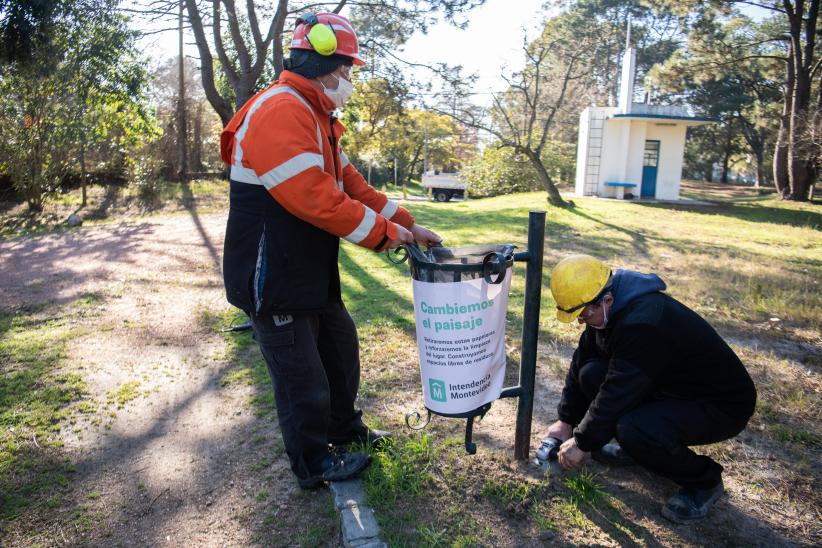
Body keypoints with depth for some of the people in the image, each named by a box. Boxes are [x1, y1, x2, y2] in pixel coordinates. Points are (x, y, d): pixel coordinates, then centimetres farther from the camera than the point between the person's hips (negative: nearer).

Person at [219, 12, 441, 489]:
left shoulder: (315, 117, 14)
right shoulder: (280, 112, -22)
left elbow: (351, 183, 13)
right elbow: (316, 199, -29)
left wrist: (409, 225, 7)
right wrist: (383, 232, -17)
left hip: (312, 273, 11)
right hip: (275, 281, -11)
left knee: (340, 346, 24)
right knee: (302, 378, 5)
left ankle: (345, 427, 45)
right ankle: (314, 465, 27)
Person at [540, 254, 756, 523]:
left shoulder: (643, 324, -35)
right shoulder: (609, 307, -7)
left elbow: (617, 395, -29)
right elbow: (582, 360, 3)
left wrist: (582, 444, -15)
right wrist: (566, 420, 6)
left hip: (723, 403, -8)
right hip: (669, 386, 8)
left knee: (634, 430, -34)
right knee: (591, 374, -11)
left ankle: (704, 481, -4)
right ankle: (635, 445, 12)